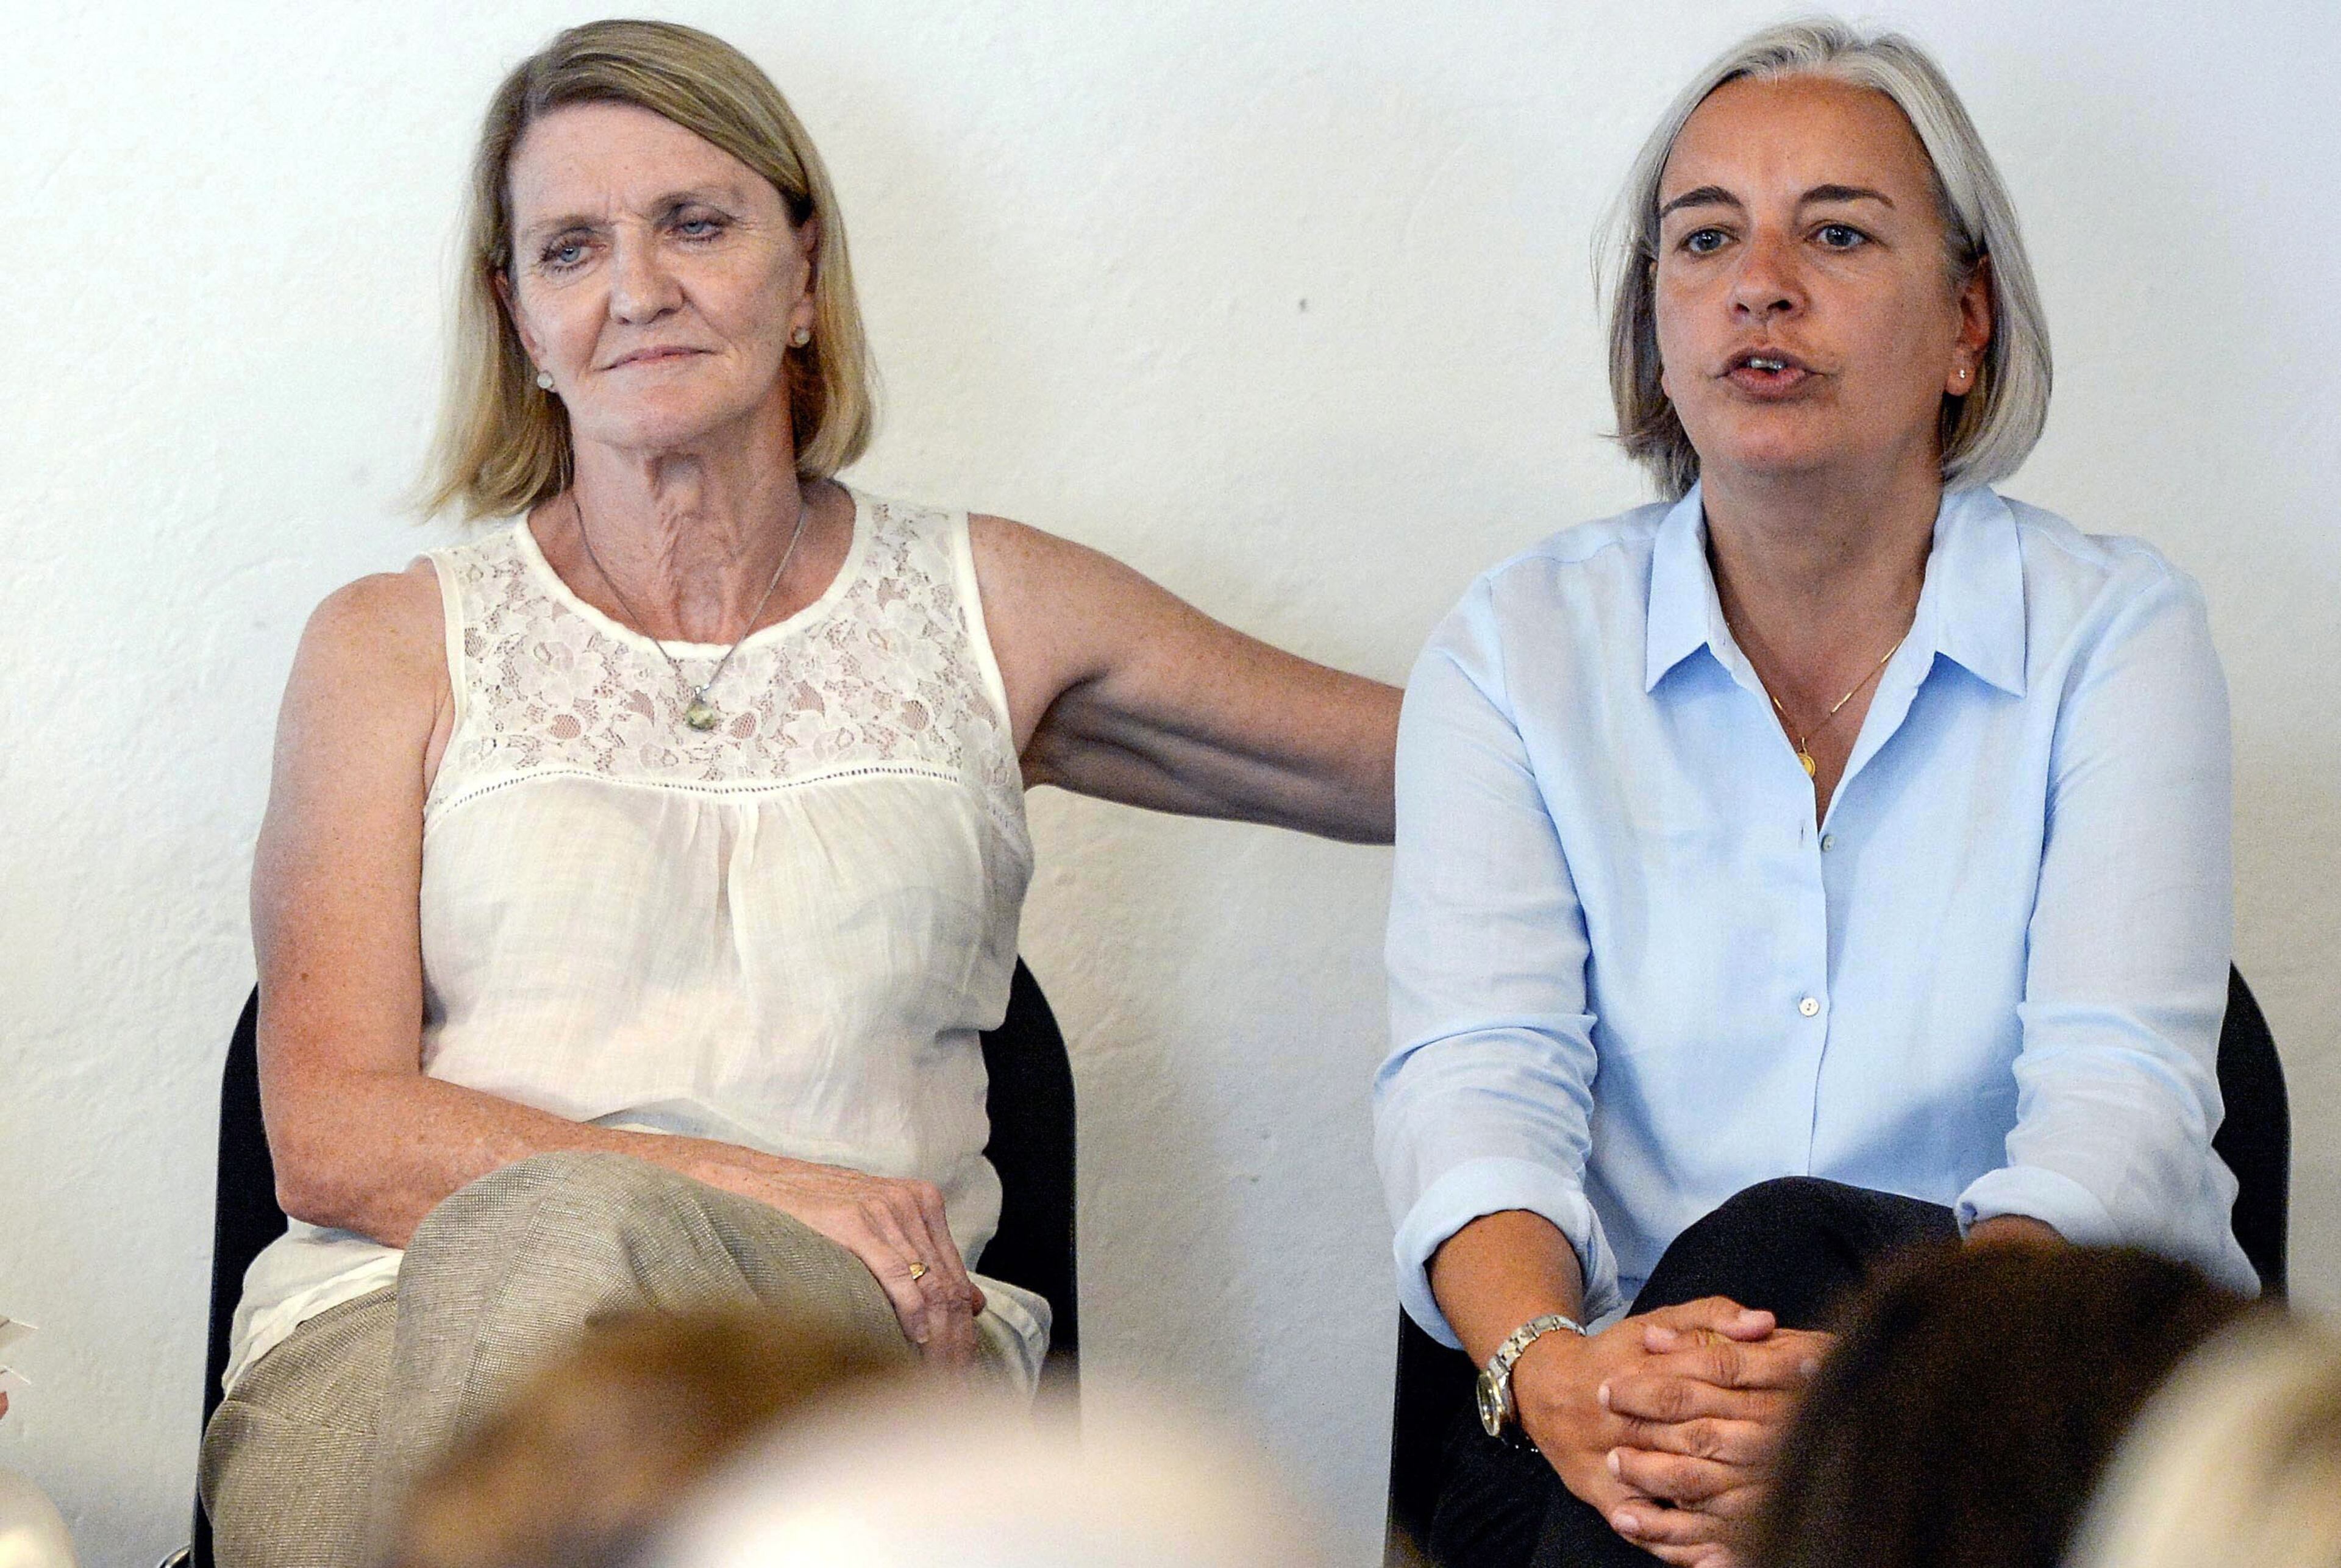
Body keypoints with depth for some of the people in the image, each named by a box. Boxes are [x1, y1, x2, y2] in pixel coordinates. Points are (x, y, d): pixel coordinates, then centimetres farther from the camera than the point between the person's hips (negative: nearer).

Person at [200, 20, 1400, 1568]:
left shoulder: (990, 613, 18)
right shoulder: (393, 648, 14)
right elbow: (332, 1134, 2)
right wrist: (769, 1191, -12)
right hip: (405, 1325, 0)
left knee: (563, 1245, -35)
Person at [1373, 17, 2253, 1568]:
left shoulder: (2115, 629, 3)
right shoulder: (1522, 645, 7)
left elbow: (2120, 1102, -11)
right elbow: (1477, 1082, -7)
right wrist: (1549, 1368, -31)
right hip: (1617, 1423, 1)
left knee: (1778, 1245, -32)